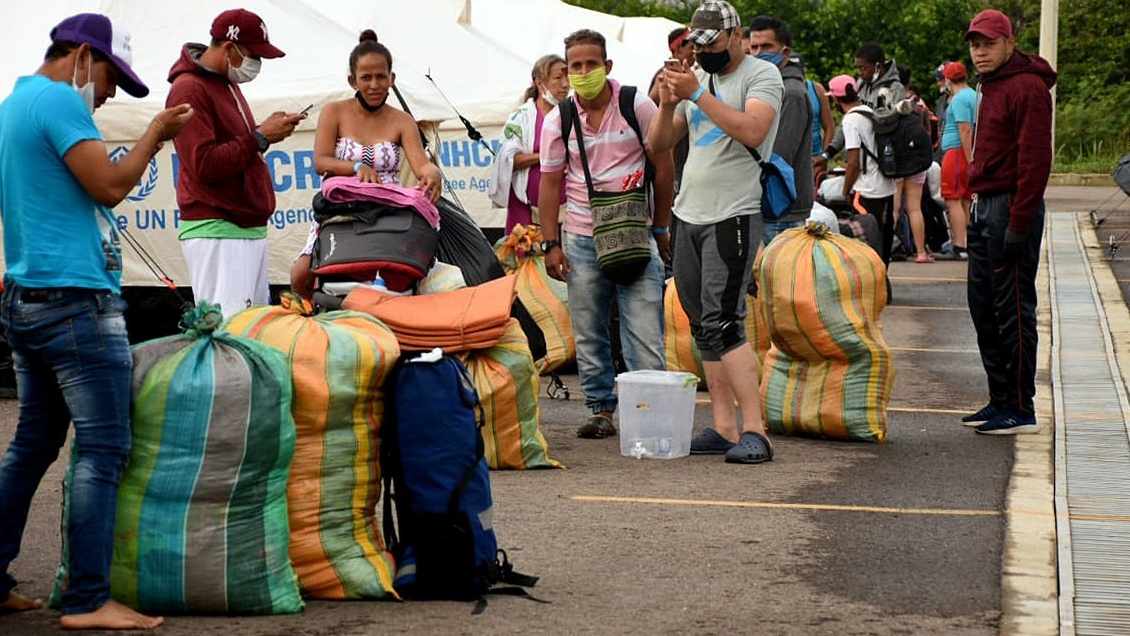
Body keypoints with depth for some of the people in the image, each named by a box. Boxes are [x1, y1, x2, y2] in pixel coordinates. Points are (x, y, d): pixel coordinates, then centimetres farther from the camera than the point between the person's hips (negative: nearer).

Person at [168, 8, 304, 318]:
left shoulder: (227, 82, 19)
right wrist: (260, 137, -14)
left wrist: (269, 128, 10)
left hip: (249, 227, 10)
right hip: (215, 231, -9)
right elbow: (204, 164, -18)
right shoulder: (189, 89, -11)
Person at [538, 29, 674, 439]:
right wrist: (551, 244, -1)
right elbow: (551, 182, 6)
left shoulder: (637, 106, -3)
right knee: (589, 335, 6)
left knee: (645, 331, -8)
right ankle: (602, 409, 15)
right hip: (582, 239, 2)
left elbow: (663, 167, 2)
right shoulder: (558, 120, 2)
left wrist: (660, 230, 3)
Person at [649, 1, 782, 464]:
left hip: (733, 216, -8)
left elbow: (753, 131, -22)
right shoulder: (698, 78, 18)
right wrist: (668, 104, -3)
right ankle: (723, 428, 10)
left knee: (723, 324, -17)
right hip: (689, 216, 8)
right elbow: (659, 144, 16)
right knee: (703, 330, 6)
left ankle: (754, 430, -16)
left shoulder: (761, 75, -4)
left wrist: (698, 94, -20)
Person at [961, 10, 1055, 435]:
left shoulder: (1027, 87, -12)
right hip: (984, 207, 10)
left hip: (1010, 208, -10)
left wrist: (1019, 221, -22)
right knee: (983, 308, 12)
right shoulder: (990, 88, 19)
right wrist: (978, 204, 16)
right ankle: (1001, 400, 20)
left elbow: (1035, 160, -18)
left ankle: (1020, 411, -2)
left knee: (1013, 310, -7)